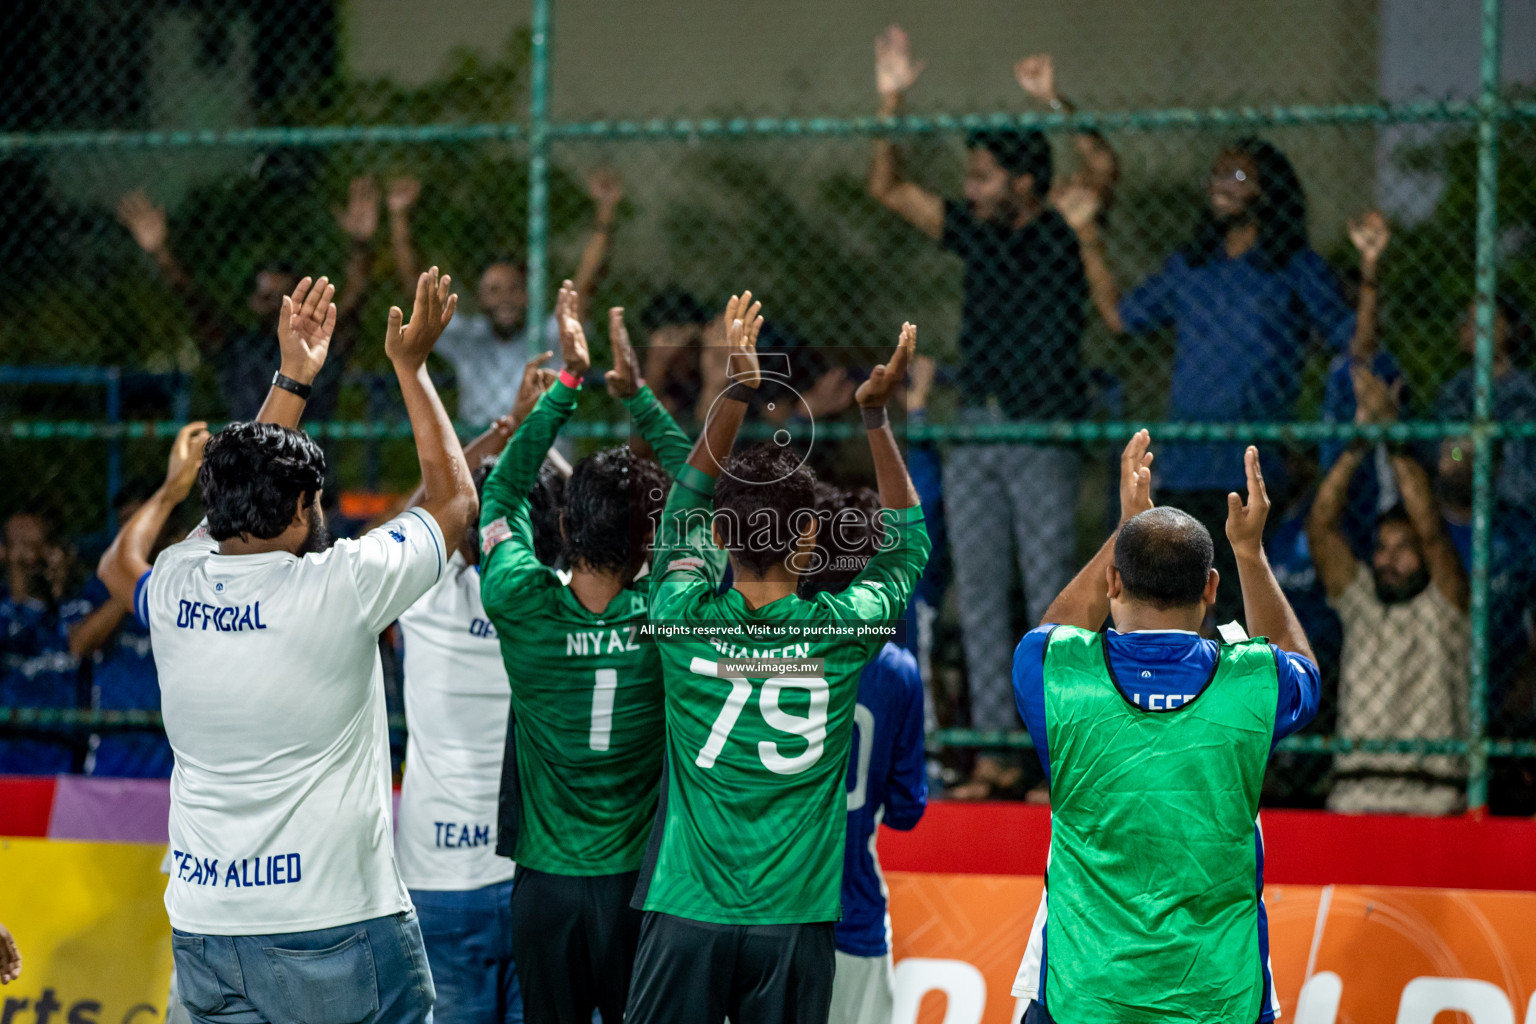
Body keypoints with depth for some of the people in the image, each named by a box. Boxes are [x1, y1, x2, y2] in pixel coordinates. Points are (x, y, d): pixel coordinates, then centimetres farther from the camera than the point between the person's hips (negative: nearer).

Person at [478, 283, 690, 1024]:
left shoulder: (523, 607, -11)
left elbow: (504, 491, 5)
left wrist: (567, 384, 5)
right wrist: (636, 393, 3)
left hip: (545, 884, 1)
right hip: (639, 880, -1)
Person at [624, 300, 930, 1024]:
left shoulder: (685, 620, -5)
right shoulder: (843, 631, -5)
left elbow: (688, 505, 14)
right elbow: (906, 540, 15)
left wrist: (737, 389, 12)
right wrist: (876, 414, 15)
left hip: (686, 916, 0)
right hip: (794, 922, 0)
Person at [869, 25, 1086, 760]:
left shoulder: (1062, 234, -4)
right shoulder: (977, 231, 11)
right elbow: (888, 189, 15)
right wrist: (891, 102, 5)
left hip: (1042, 432, -6)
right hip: (974, 428, 6)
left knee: (1050, 591, -7)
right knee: (979, 595, 4)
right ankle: (992, 744, 6)